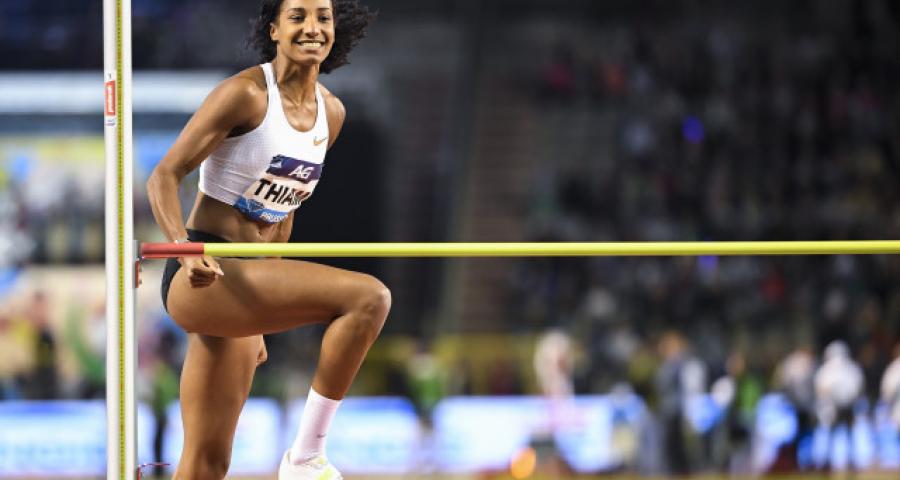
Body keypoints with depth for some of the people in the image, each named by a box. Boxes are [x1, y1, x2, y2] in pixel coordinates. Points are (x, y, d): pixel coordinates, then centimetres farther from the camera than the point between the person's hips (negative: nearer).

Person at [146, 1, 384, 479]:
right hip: (200, 278, -8)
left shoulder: (331, 112, 12)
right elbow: (164, 176, -11)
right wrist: (186, 250, -29)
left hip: (239, 285, 8)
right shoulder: (246, 93, -10)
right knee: (368, 297, -24)